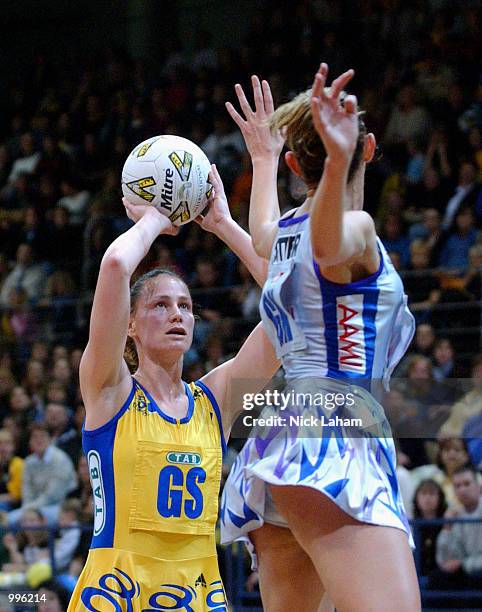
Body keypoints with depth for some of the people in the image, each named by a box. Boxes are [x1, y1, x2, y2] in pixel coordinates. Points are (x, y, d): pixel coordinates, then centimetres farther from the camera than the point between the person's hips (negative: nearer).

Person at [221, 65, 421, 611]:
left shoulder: (281, 233, 21)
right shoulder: (355, 228, -2)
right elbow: (329, 248, -29)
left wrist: (263, 159, 64)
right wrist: (340, 160, -48)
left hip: (277, 438, 10)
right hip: (336, 436, -9)